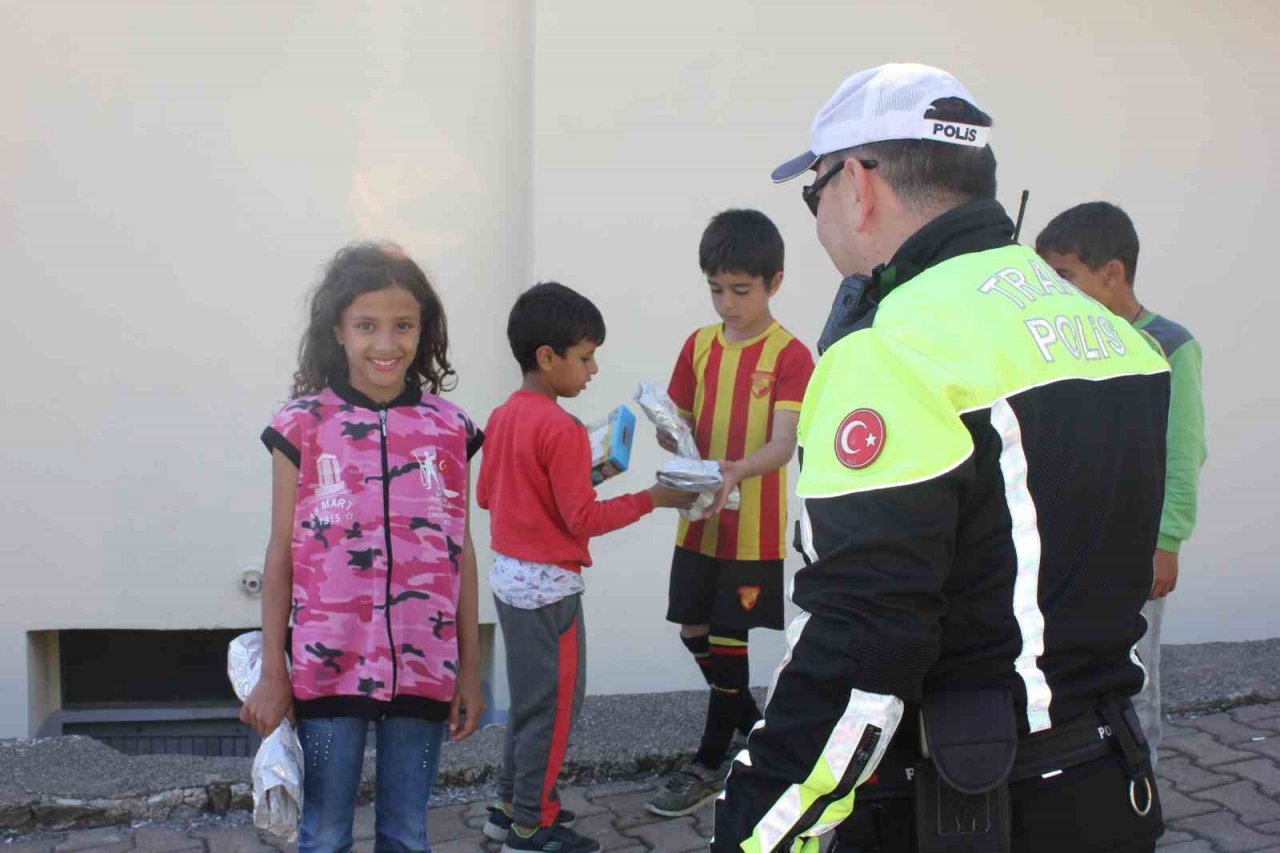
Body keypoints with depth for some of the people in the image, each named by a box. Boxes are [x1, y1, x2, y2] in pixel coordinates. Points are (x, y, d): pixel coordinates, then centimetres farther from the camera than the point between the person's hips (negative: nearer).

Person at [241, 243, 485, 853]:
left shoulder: (449, 428, 2)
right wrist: (271, 672, 0)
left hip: (422, 666, 2)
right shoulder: (304, 425, -3)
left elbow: (460, 553, 7)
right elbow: (281, 554, 0)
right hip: (329, 665, -2)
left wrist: (470, 669, 7)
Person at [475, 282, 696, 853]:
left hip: (509, 574, 9)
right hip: (550, 585, -9)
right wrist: (653, 498, -14)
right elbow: (583, 519, -20)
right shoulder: (562, 430, -21)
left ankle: (512, 806, 28)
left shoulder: (503, 416, 5)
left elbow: (486, 494, 14)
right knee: (554, 703, 3)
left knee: (529, 697, 20)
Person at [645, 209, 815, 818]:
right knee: (696, 633, 13)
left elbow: (783, 445, -20)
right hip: (699, 523, 6)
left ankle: (709, 763, 18)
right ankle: (757, 735, 34)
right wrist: (669, 435, -14)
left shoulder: (790, 356, -12)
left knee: (728, 642, 2)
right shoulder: (698, 345, 5)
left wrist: (733, 473, -39)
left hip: (755, 530, -6)